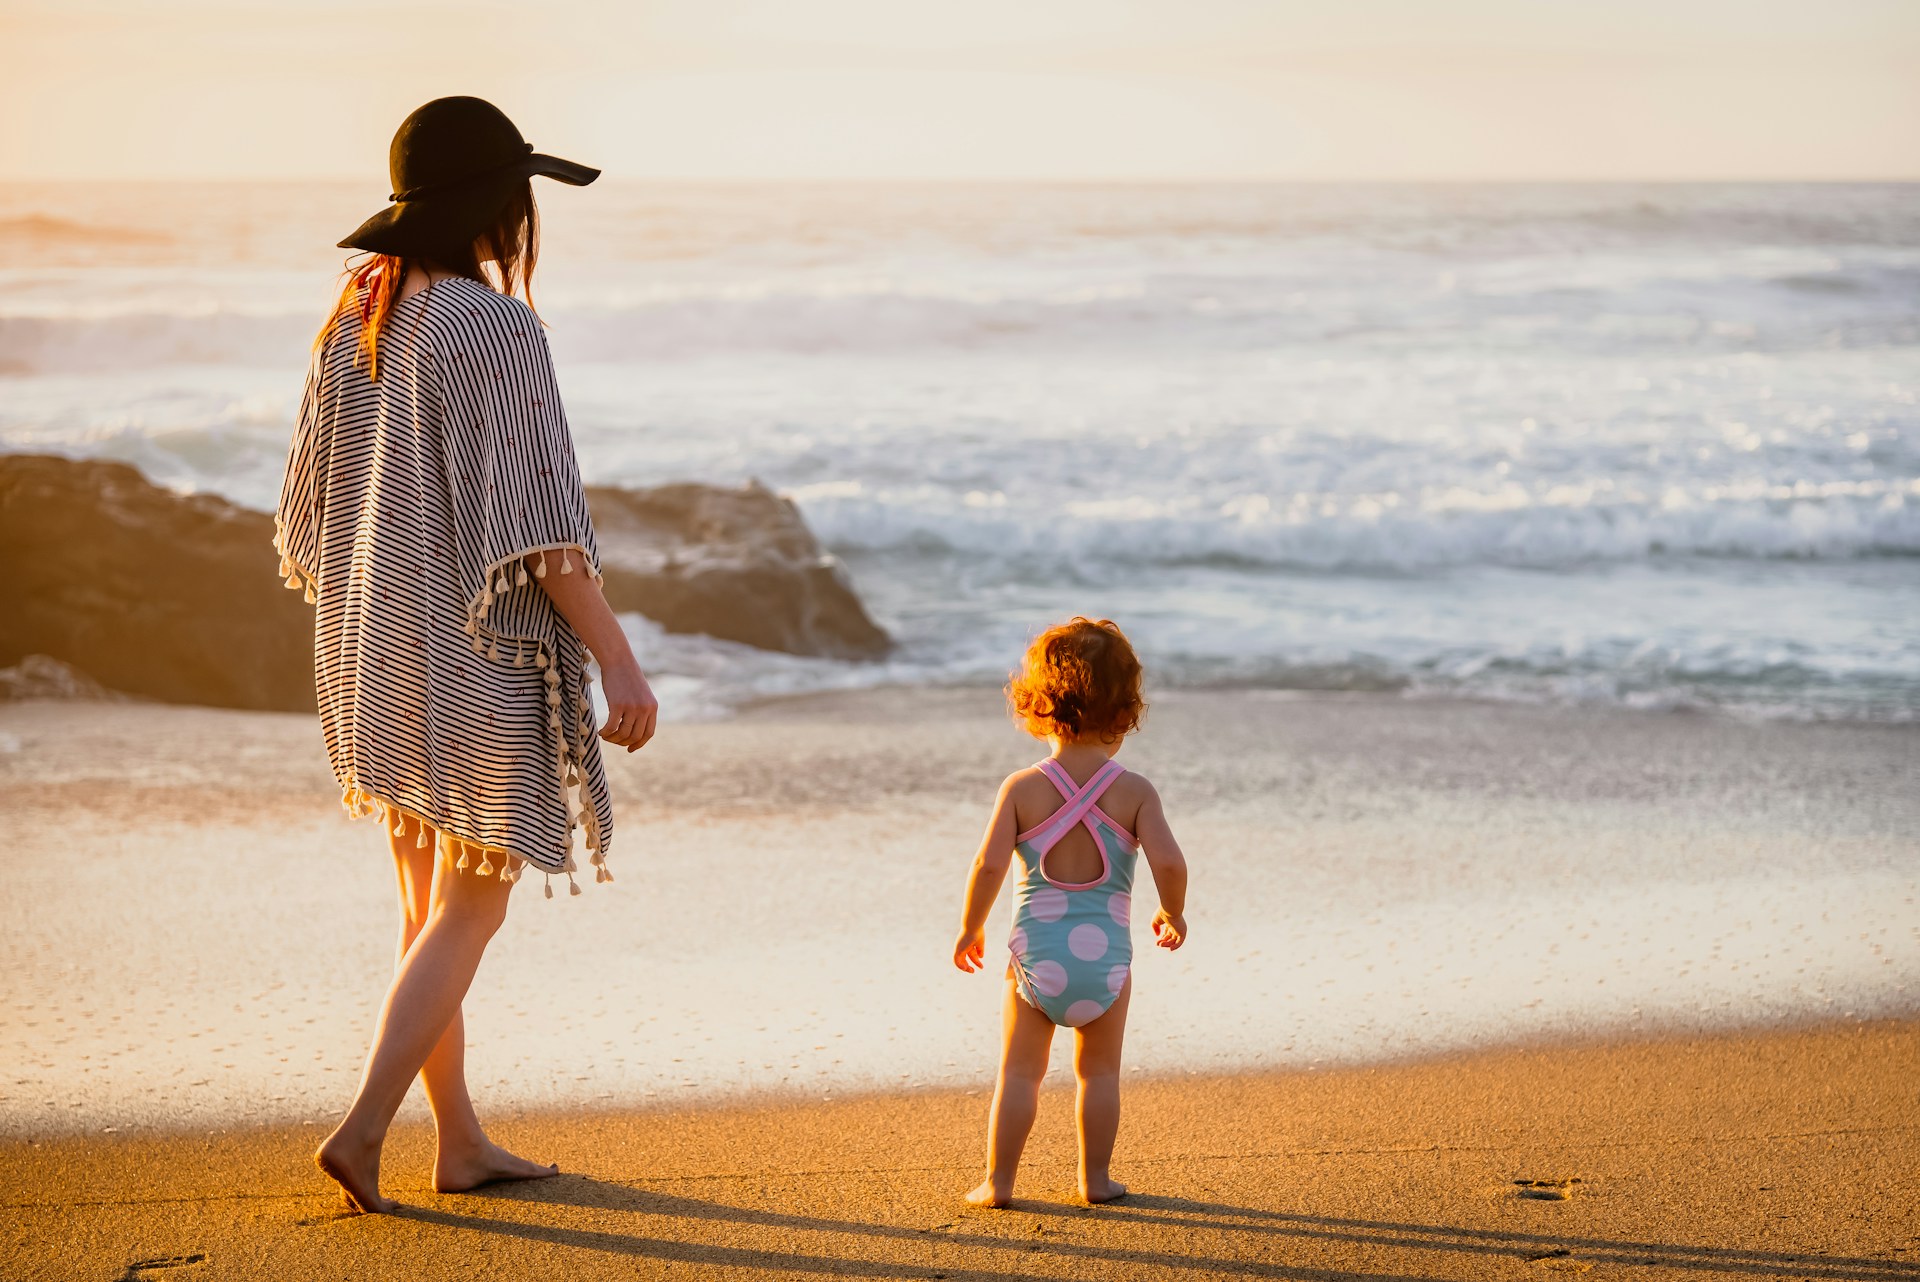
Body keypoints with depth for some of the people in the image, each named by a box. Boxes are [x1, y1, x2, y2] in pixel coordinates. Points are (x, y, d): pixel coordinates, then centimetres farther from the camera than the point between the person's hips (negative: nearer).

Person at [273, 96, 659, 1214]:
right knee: (470, 911, 1)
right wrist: (619, 660, -17)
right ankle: (363, 1130, -6)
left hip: (382, 644, 8)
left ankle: (462, 1142, 22)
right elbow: (536, 520, -21)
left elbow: (318, 499, 12)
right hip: (480, 652, -8)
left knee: (432, 902, 15)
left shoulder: (360, 314, 6)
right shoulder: (493, 329, -18)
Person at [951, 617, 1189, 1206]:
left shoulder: (1022, 788, -6)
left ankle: (998, 1180, 11)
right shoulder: (1134, 792, -5)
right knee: (1099, 1073, 16)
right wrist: (1173, 914, 5)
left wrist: (970, 928, 3)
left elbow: (989, 865, -12)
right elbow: (1169, 862, -15)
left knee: (1019, 1073, 11)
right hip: (1107, 956, 0)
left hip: (1035, 953, 0)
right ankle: (1095, 1177, 20)